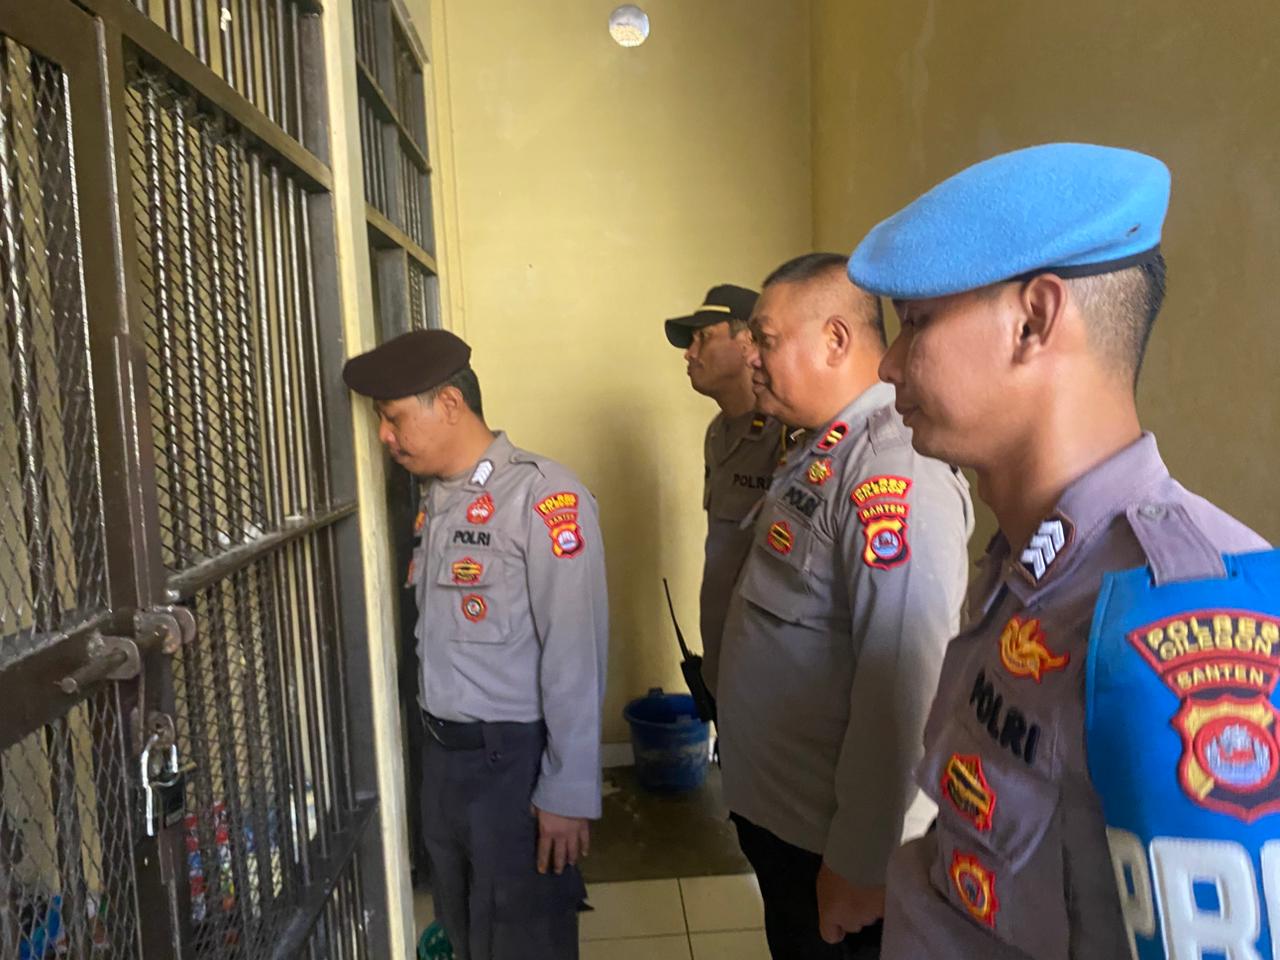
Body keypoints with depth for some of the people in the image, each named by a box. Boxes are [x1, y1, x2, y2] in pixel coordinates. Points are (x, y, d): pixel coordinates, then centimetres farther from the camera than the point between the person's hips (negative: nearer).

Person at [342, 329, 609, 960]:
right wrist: (438, 746, 11)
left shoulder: (543, 496, -17)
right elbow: (440, 640, 11)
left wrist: (569, 793, -18)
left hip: (515, 759, -7)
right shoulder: (434, 501, 9)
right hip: (442, 754, 7)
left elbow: (575, 658, -19)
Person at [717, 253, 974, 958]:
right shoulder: (818, 454, 6)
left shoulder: (893, 469, -25)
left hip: (825, 841, -8)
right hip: (772, 811, 8)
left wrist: (858, 867, -20)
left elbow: (901, 688, -28)